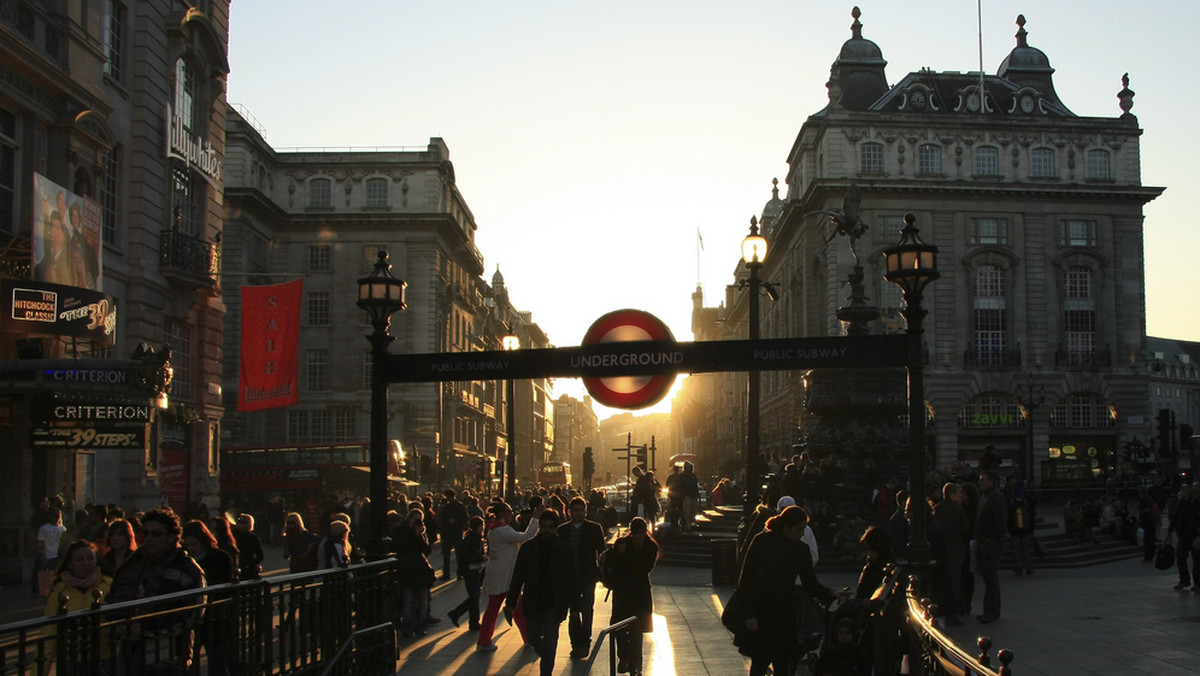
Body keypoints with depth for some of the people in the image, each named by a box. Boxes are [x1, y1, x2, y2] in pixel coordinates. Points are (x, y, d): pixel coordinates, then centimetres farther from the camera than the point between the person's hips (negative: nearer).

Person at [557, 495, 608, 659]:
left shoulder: (595, 528, -1)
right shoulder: (562, 530, 3)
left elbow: (601, 552, 1)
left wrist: (601, 573, -6)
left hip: (588, 577, -2)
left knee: (587, 611, 3)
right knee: (573, 612, 7)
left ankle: (584, 643, 15)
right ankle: (577, 644, 16)